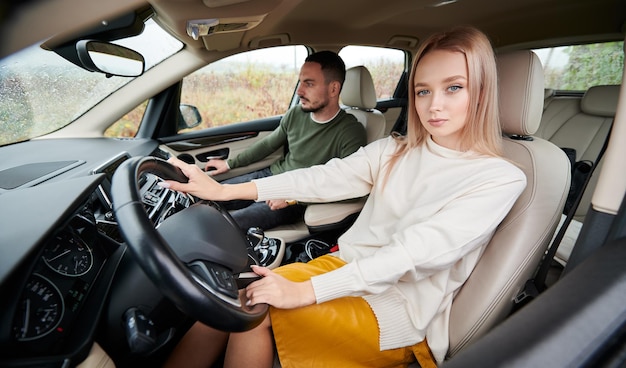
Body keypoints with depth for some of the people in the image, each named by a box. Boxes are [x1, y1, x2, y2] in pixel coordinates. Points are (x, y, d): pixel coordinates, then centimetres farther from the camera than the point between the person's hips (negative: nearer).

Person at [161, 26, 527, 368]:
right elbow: (324, 179, -4)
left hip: (400, 309, -4)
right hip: (346, 266, 5)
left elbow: (415, 252, -23)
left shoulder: (502, 180, -12)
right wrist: (224, 190, -11)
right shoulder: (394, 151, 3)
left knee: (251, 310, -19)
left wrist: (305, 291, -27)